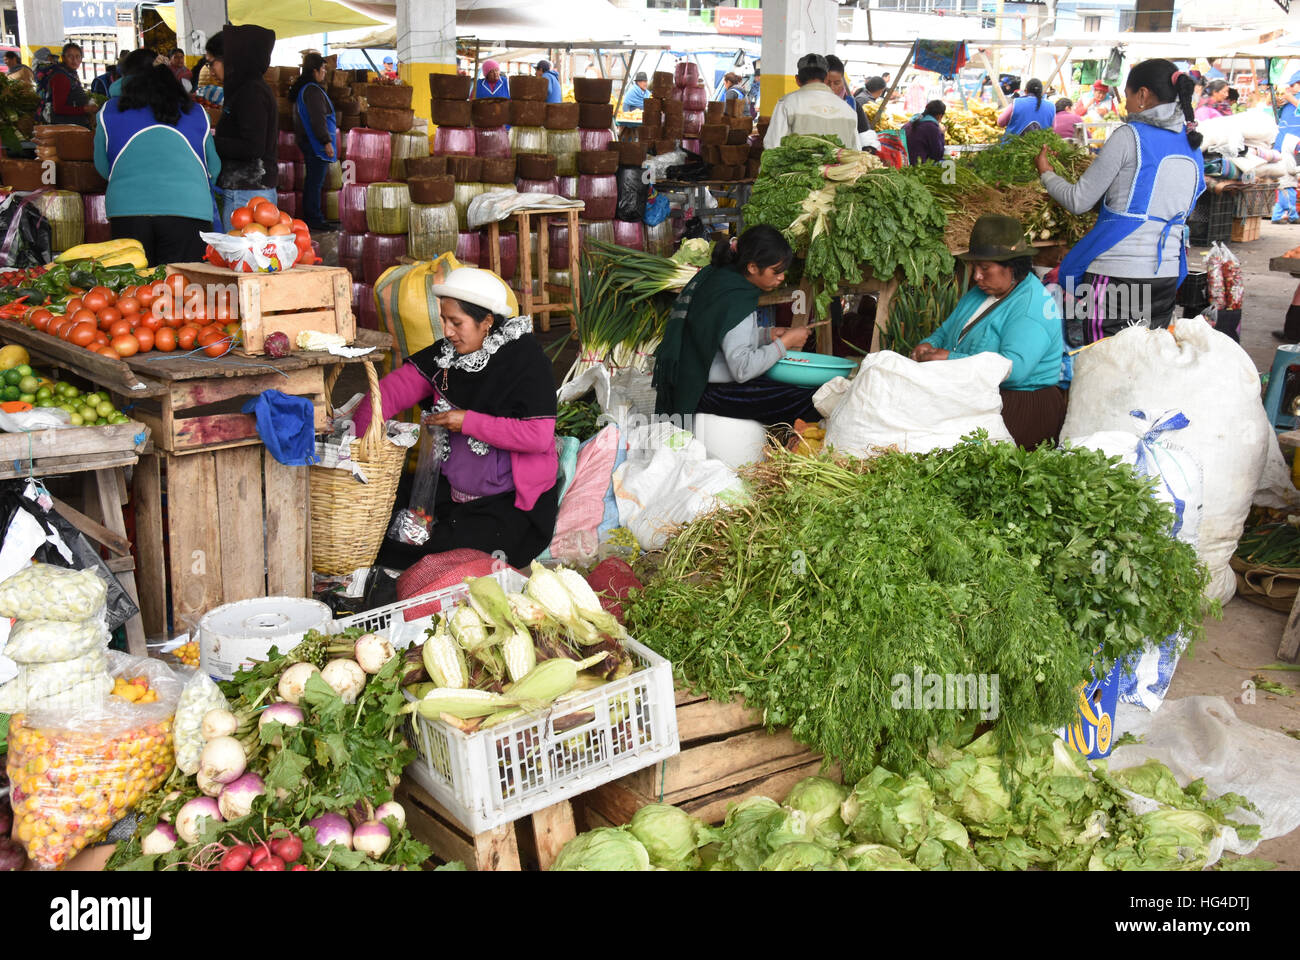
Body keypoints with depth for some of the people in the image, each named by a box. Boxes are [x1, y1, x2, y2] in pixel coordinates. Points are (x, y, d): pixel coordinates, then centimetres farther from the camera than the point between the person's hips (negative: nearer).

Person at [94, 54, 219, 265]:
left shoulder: (109, 111, 14)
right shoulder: (196, 113, 15)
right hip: (188, 206, 0)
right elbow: (214, 169, 24)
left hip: (127, 208, 0)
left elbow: (103, 168, 22)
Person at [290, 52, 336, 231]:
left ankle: (309, 216, 22)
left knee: (313, 180, 16)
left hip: (306, 141, 11)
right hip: (316, 143, -11)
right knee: (316, 181, -6)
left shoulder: (300, 89, 16)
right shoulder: (313, 90, -17)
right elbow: (318, 119, -22)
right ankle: (314, 219, -4)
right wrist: (327, 141, -20)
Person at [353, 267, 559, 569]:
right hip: (451, 492, 6)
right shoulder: (447, 353, 3)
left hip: (513, 502, -6)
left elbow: (539, 436, -24)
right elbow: (392, 390, -2)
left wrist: (469, 422, -21)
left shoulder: (524, 357, -16)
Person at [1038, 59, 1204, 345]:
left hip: (1117, 272, -7)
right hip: (1167, 275, 7)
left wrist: (1045, 172, 13)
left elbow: (1079, 201, -5)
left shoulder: (1129, 136, -7)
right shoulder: (1192, 144, 13)